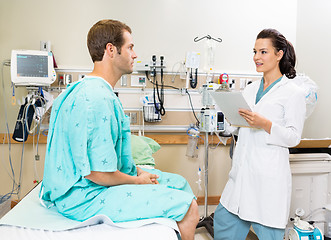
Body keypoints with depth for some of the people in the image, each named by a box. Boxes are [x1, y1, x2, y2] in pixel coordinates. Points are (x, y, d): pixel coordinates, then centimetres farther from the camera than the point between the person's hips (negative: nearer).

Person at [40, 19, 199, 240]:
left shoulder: (89, 89, 11)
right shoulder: (97, 98, -25)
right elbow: (98, 174, -27)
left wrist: (137, 170, 7)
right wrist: (138, 181, -9)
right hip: (85, 198, -11)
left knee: (180, 184, 14)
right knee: (188, 206, -15)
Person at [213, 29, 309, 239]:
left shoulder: (293, 92, -4)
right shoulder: (250, 89, 13)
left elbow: (294, 137, -10)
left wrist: (265, 124, -24)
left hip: (270, 175, -6)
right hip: (242, 171, 6)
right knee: (223, 222, 14)